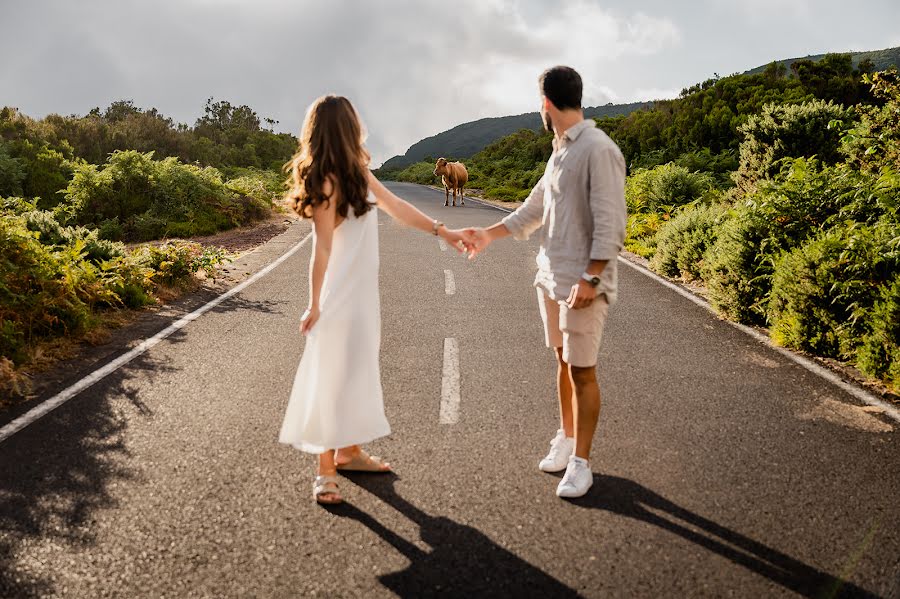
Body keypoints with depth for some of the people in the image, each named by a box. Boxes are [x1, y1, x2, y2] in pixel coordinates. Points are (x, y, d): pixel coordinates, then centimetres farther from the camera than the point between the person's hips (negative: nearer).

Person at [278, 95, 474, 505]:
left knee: (359, 371, 16)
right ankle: (325, 472, 6)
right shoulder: (328, 182, -17)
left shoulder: (356, 171, 8)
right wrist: (314, 307, -13)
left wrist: (441, 231, 20)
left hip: (363, 292, 9)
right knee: (333, 376, -3)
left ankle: (349, 451, 30)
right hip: (339, 297, -9)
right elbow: (322, 250, -17)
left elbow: (395, 206, 18)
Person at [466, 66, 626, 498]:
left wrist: (591, 279, -23)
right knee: (563, 362, 17)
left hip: (582, 283, -8)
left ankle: (581, 463, 12)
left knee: (582, 371, 0)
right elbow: (535, 208, 22)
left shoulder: (598, 150, -16)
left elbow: (610, 224, -20)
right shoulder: (560, 151, 12)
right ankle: (566, 439, 31)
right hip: (551, 276, 8)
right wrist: (489, 234, 21)